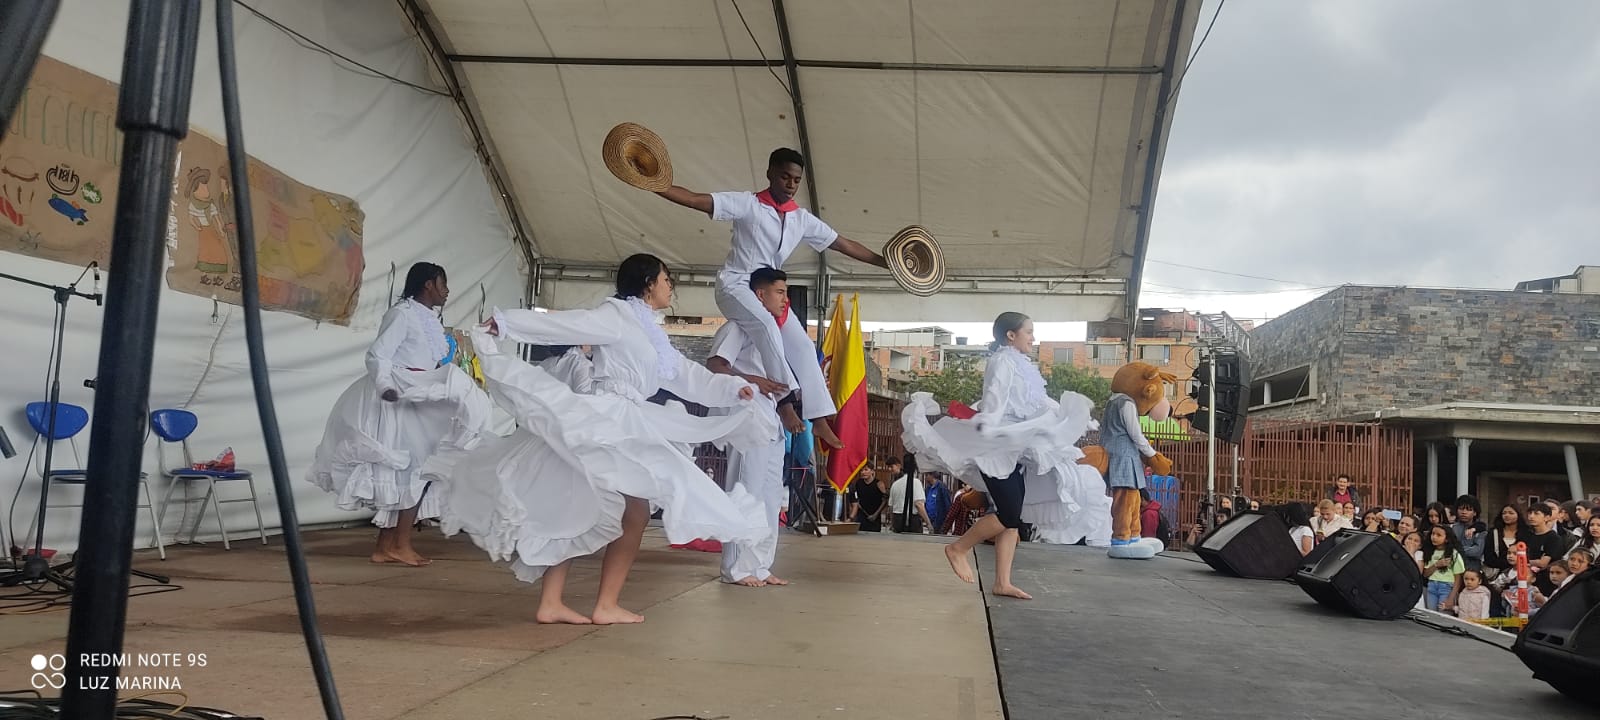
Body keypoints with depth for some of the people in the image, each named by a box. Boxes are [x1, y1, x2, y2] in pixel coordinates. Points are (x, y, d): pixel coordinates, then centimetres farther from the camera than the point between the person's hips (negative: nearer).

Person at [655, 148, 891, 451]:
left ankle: (819, 418, -1)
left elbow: (844, 244, 9)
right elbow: (696, 200, -19)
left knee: (802, 345, -4)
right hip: (735, 284, -6)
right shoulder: (747, 203, -11)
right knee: (766, 324, -34)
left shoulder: (803, 219, 5)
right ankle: (785, 397, -29)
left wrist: (886, 262, 5)